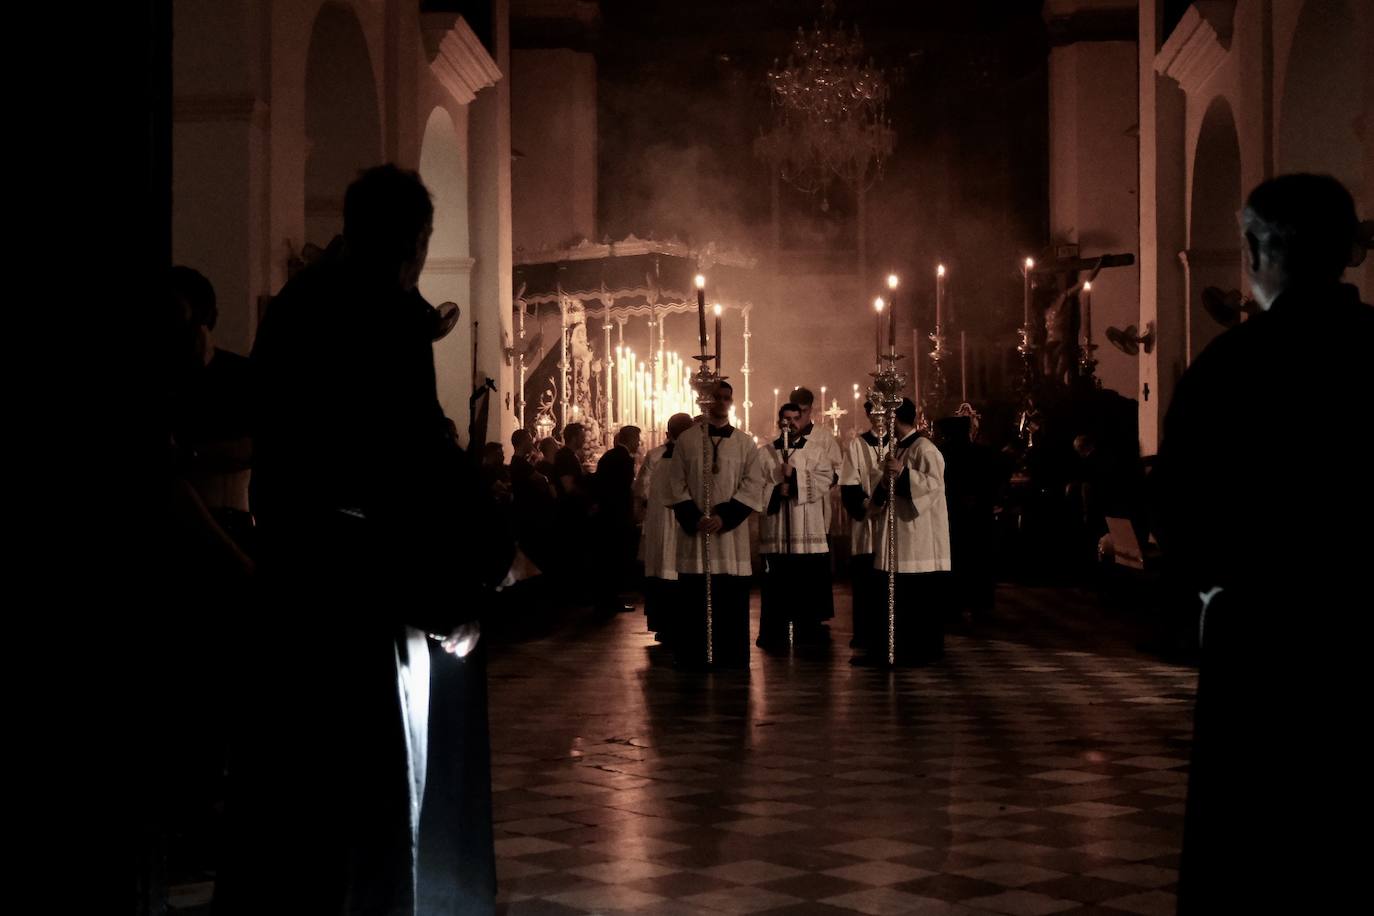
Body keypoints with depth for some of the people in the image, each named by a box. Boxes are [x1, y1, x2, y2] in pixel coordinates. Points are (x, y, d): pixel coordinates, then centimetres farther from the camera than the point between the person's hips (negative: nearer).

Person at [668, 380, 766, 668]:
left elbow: (753, 485, -1)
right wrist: (694, 518, -12)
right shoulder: (687, 440, 5)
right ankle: (692, 660, 9)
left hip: (731, 532, 0)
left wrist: (724, 517, -13)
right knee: (692, 598, 1)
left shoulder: (745, 444, 7)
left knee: (731, 598, 1)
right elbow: (676, 485, 2)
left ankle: (731, 659, 9)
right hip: (694, 529, 0)